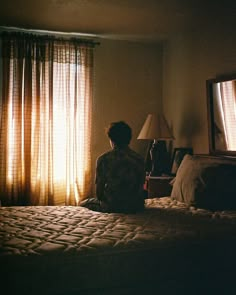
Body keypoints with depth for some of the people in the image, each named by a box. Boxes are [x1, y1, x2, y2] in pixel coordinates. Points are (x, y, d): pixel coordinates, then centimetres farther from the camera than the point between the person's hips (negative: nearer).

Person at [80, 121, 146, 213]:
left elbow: (99, 191, -7)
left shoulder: (103, 159, -10)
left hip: (112, 207, -4)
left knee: (83, 204, 24)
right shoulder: (139, 159, -1)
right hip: (136, 207, 5)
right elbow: (141, 186, 6)